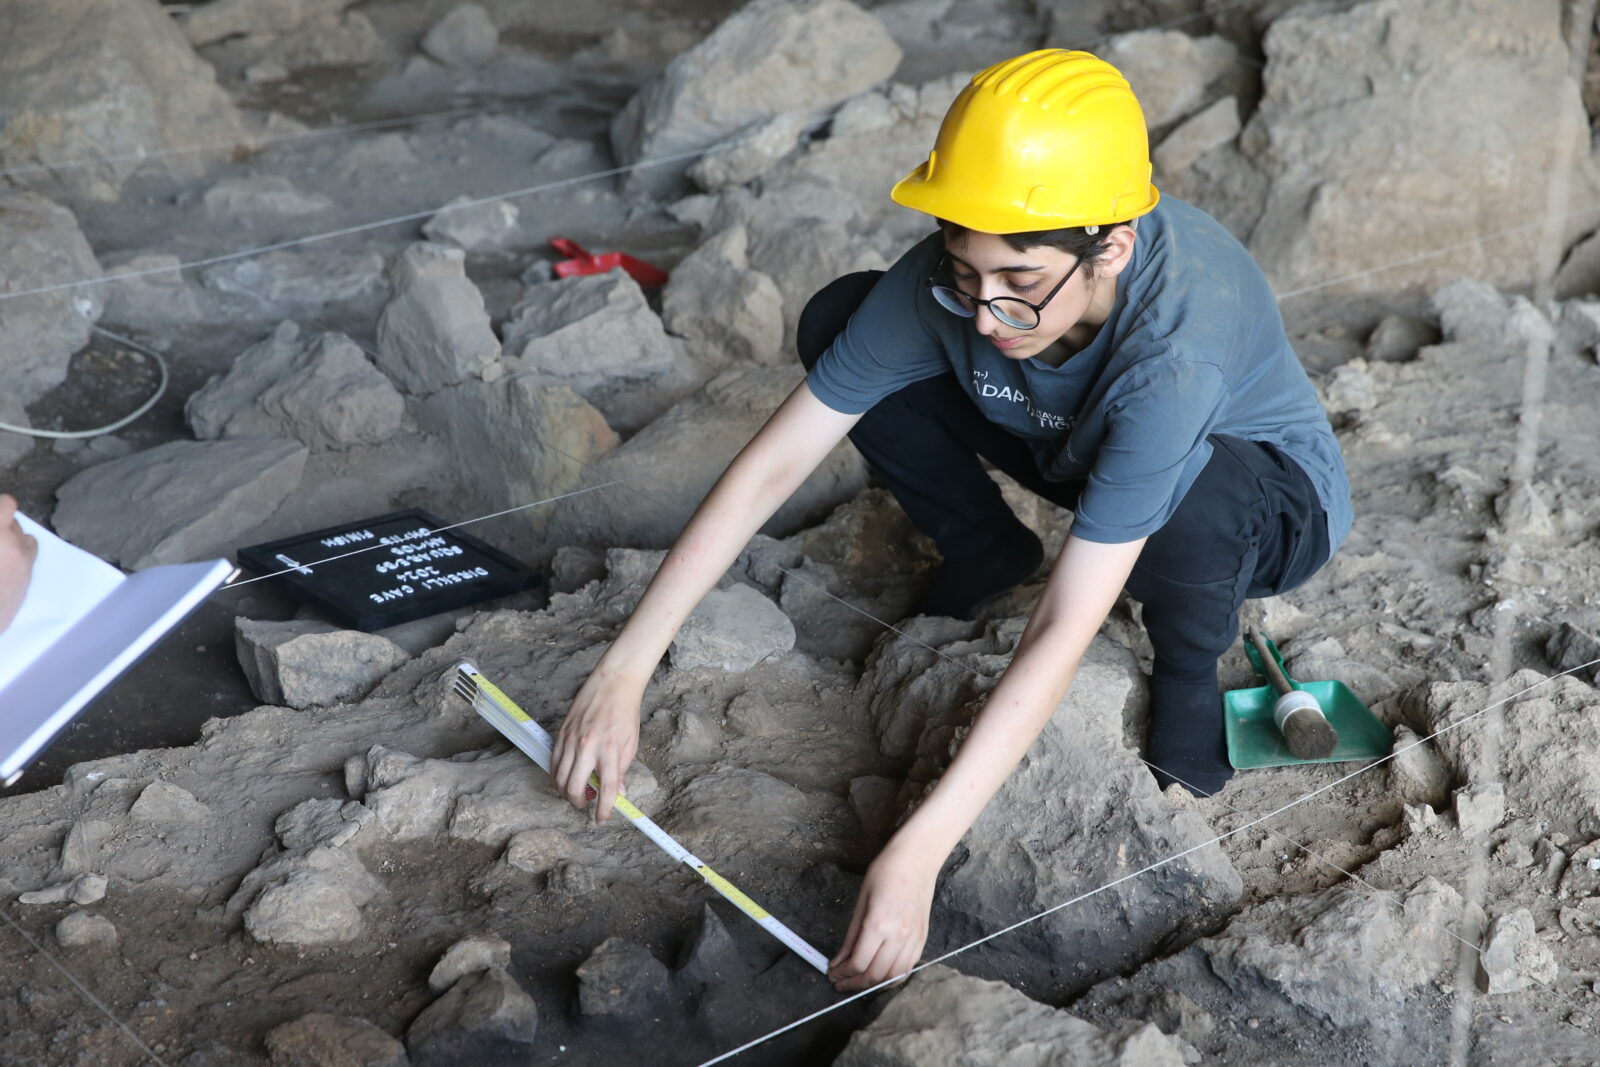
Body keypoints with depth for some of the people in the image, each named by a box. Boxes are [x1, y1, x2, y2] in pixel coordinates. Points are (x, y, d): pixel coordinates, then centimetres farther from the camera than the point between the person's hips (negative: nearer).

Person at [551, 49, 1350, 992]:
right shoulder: (947, 282, -28)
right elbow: (772, 464, -23)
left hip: (1266, 502, -4)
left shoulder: (1175, 346, -42)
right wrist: (624, 673, -27)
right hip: (1076, 450, 4)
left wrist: (914, 858, -46)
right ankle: (986, 553, 8)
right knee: (837, 320, -14)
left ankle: (1190, 666, -8)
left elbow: (1062, 638, -43)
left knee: (1192, 493, -43)